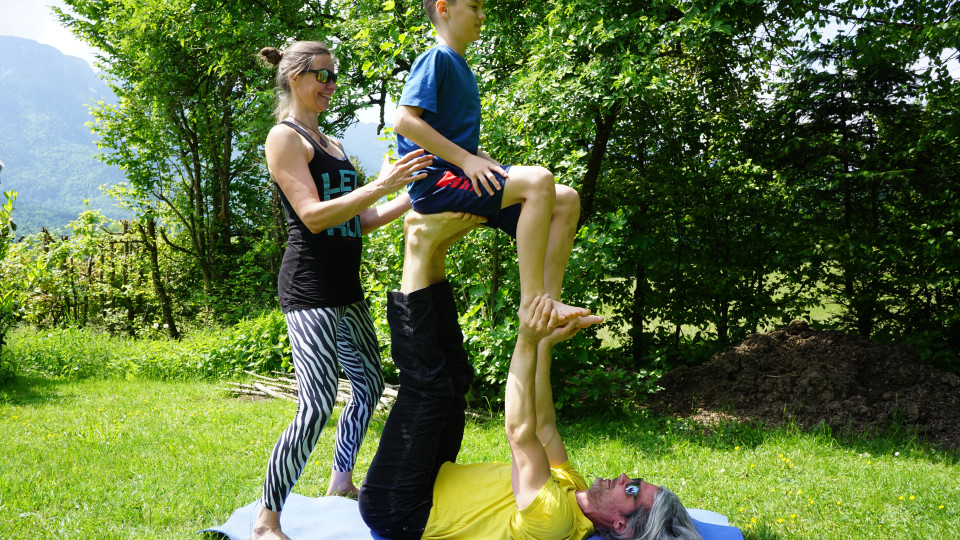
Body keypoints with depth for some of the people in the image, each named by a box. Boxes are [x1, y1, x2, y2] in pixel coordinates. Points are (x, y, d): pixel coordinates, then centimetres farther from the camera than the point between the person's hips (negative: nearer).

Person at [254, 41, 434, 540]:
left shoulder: (331, 143, 20)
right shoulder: (284, 138, -6)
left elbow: (357, 222, 19)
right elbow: (313, 216, -18)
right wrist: (380, 187, -24)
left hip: (344, 288, 10)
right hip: (309, 288, -9)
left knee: (368, 385, 16)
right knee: (318, 405, -14)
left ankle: (341, 484, 33)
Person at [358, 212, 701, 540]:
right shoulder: (572, 490, 2)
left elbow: (521, 432, -34)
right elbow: (545, 426, 12)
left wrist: (527, 343, -35)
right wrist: (545, 345, 7)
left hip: (399, 508, -8)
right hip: (431, 486, 8)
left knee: (428, 383, -23)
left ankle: (422, 244, -15)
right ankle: (433, 249, -2)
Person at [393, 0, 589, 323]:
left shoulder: (461, 68, 23)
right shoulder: (436, 59, -5)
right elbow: (404, 120, -19)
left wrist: (498, 170, 12)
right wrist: (465, 159, -21)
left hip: (463, 176, 9)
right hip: (435, 181, -9)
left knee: (567, 201, 0)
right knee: (539, 180, -28)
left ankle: (550, 301, -10)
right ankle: (530, 300, -28)